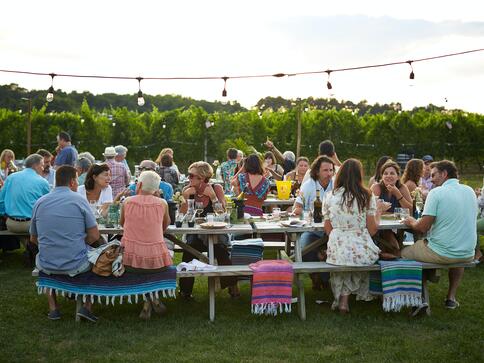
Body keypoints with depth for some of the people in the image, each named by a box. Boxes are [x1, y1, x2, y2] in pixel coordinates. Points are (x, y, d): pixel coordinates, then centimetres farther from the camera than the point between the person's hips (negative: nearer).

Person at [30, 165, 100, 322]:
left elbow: (33, 239, 11)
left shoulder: (40, 202, 2)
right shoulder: (79, 200, -8)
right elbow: (94, 236, -8)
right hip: (76, 266, -3)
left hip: (47, 267, 3)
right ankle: (87, 307, 16)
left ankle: (53, 308, 30)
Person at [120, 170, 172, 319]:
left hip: (130, 258, 0)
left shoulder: (127, 201, -1)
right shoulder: (162, 203, -3)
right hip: (156, 259, 0)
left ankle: (148, 299, 14)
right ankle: (153, 297, 17)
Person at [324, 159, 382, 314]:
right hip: (362, 252, -1)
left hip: (336, 252, 2)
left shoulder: (330, 197, 0)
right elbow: (372, 230, -2)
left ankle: (340, 298, 32)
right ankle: (345, 298, 37)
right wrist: (378, 215, 18)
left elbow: (328, 230, 4)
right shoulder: (367, 197, -5)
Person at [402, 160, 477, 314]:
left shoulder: (436, 193, -13)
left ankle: (421, 297, 6)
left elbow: (423, 227, -17)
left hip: (440, 254, -6)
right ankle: (451, 297, 31)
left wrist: (412, 222, 5)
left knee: (404, 252, 17)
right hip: (468, 255, 6)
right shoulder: (470, 191, 6)